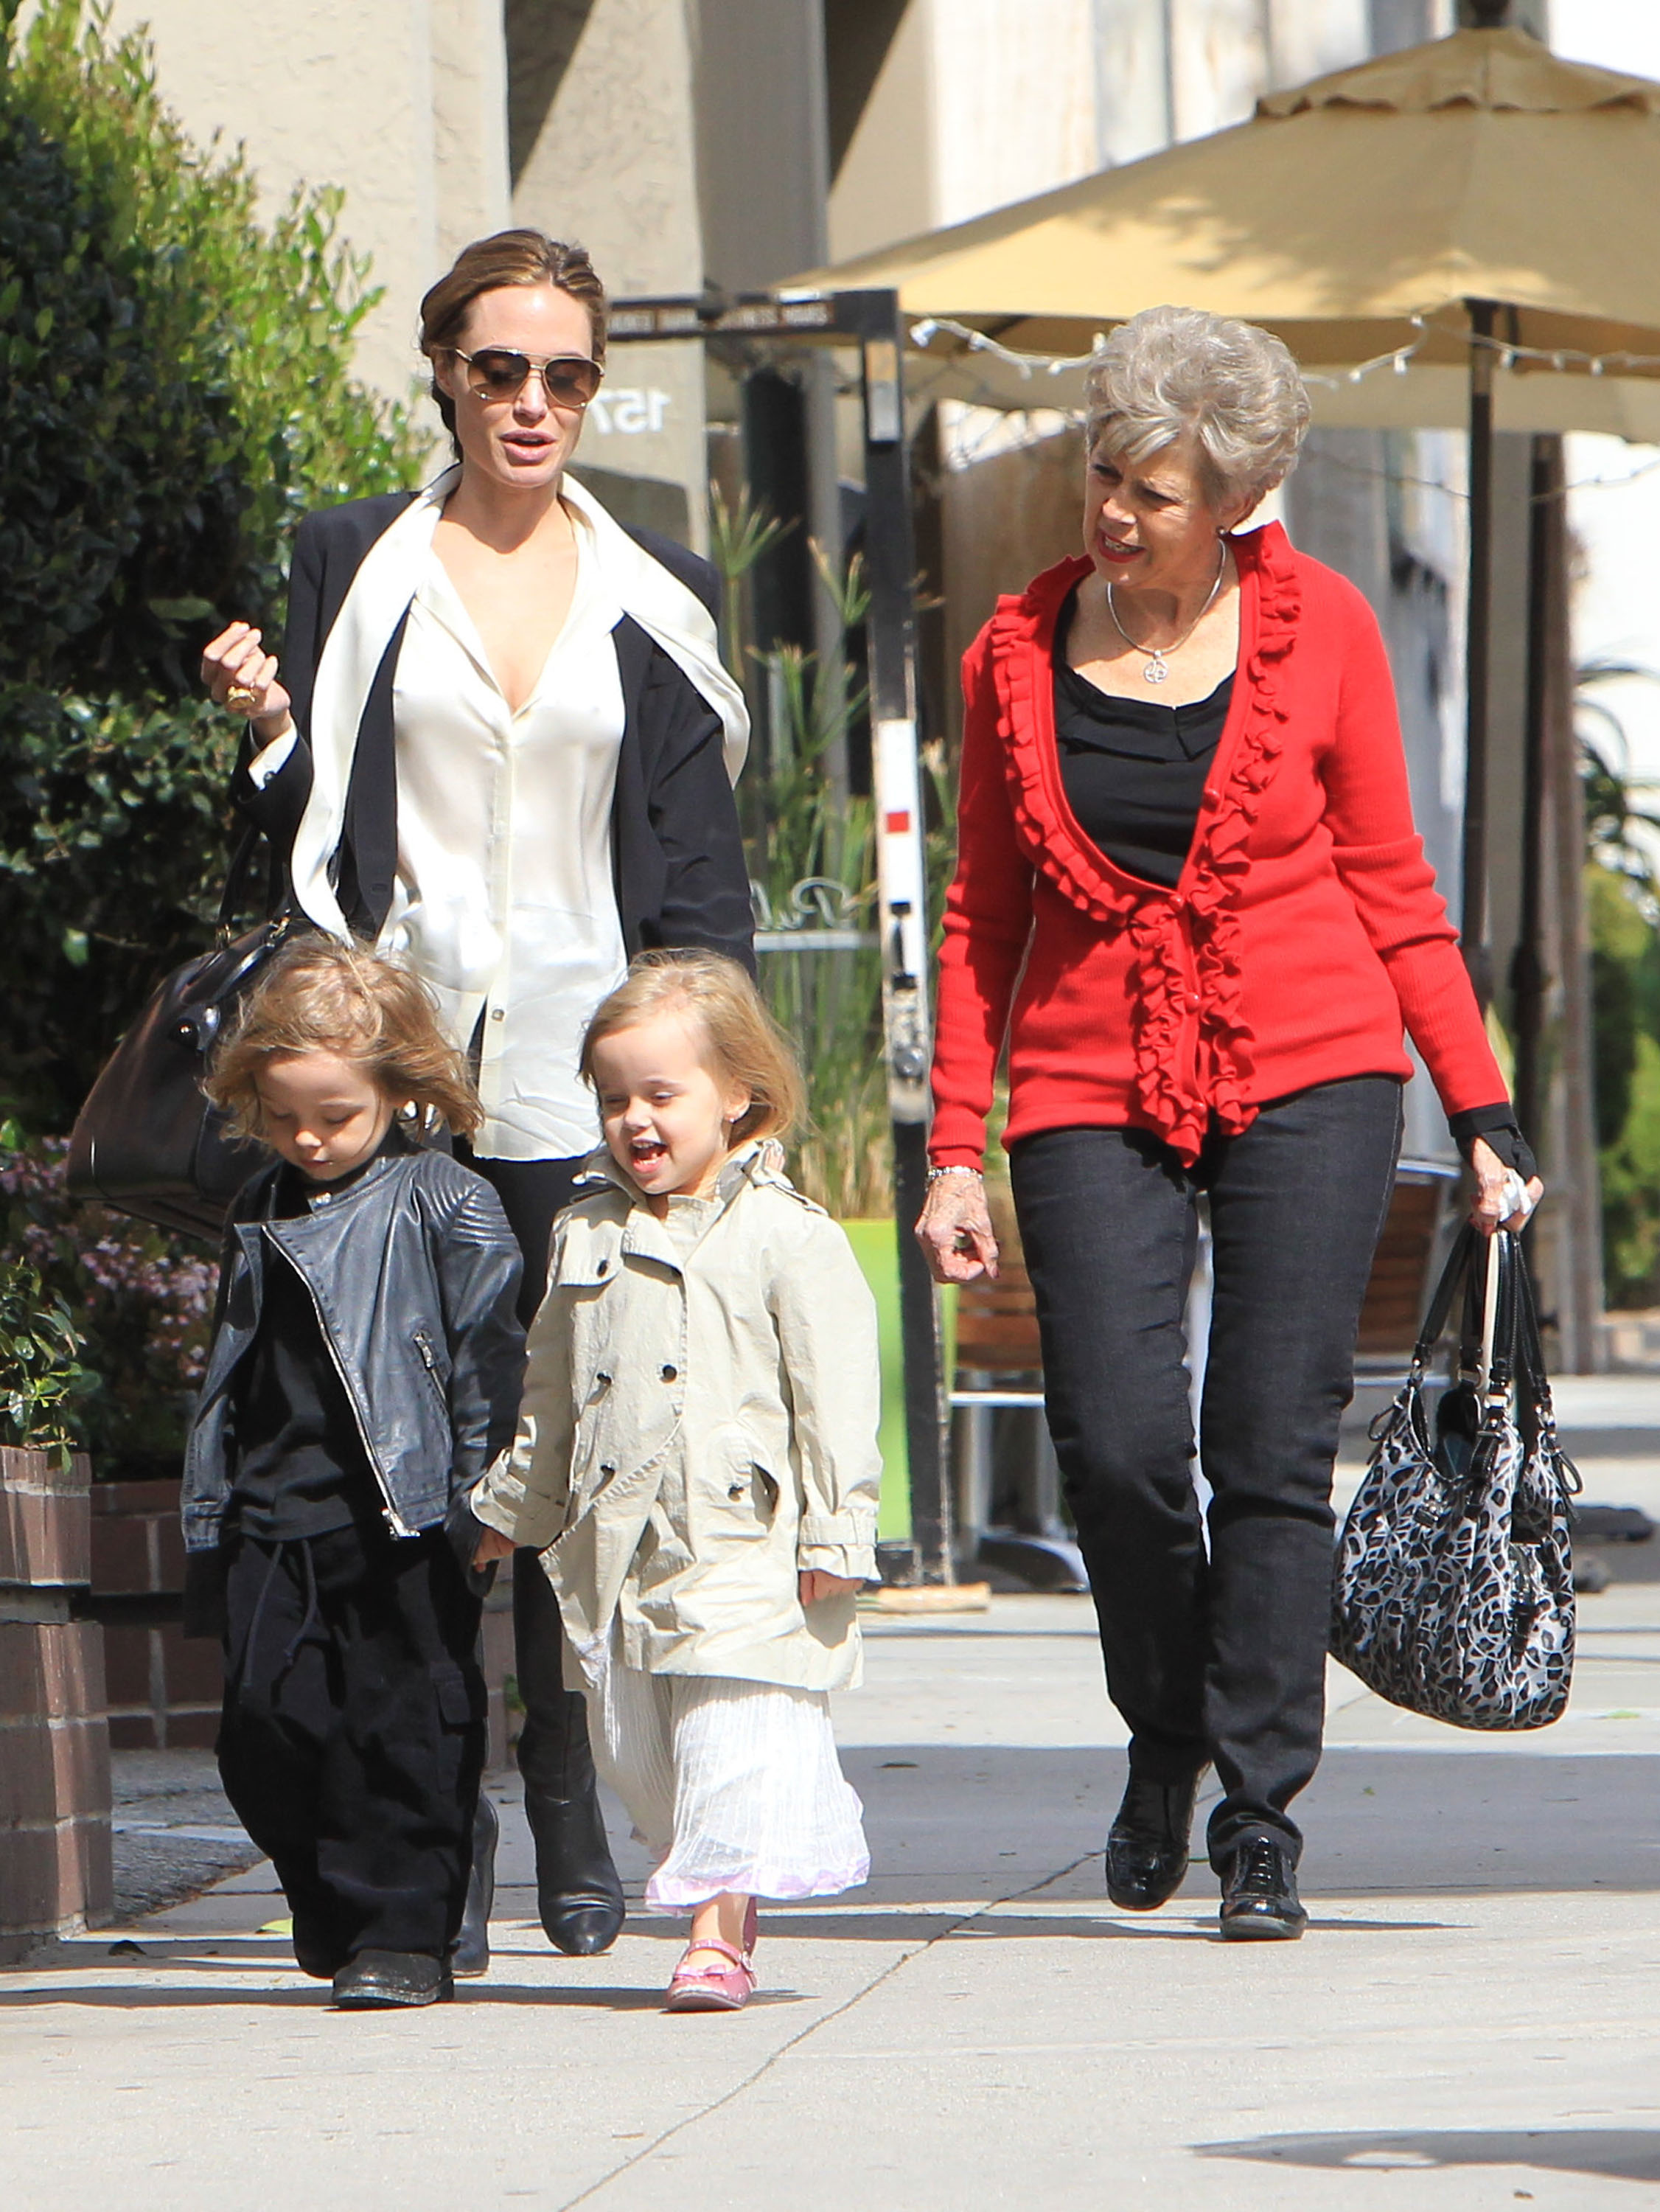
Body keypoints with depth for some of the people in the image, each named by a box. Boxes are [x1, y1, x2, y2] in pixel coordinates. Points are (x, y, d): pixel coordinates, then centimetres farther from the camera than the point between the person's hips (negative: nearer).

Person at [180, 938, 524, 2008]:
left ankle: (405, 1929, 3)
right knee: (266, 1725, 3)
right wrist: (210, 1512, 17)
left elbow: (488, 1361, -4)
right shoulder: (260, 1217, 14)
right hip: (274, 1523, 6)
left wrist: (484, 1505, -7)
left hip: (405, 1520, -6)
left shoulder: (446, 1207, -3)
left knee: (402, 1727, -5)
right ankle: (337, 1918, 18)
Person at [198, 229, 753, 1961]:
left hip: (587, 1086, 1)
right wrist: (269, 732, -9)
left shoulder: (655, 599, 11)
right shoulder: (354, 567, 9)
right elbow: (305, 838, 10)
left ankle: (578, 1830, 6)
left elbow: (702, 876, 11)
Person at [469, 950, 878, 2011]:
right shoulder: (589, 1236, 13)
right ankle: (724, 1904, 23)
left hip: (738, 1542, -6)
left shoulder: (785, 1238, -5)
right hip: (615, 1549, 6)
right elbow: (553, 1395, 25)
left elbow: (834, 1395, -7)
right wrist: (512, 1508, 28)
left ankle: (719, 1932, -8)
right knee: (634, 1751, 9)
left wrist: (834, 1534, -11)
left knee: (730, 1739, -11)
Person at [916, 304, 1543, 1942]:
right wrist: (955, 1149, 6)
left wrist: (1482, 1114, 5)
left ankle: (1260, 1818, 2)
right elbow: (984, 916, 11)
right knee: (1116, 1441, -13)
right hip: (1094, 1087, 1)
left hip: (1308, 1077, -1)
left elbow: (1390, 885, 7)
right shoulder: (1020, 652, 5)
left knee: (1272, 1444, -8)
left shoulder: (1319, 630, 2)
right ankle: (1164, 1731, 16)